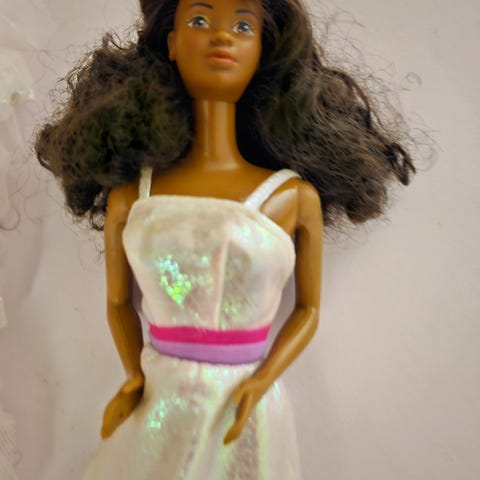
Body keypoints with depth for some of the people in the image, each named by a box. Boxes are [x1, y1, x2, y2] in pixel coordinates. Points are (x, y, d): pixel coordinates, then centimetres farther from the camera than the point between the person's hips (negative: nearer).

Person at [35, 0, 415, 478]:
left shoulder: (296, 195, -5)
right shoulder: (129, 193, -3)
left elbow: (308, 308, 4)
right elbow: (118, 302, 8)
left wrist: (261, 382, -9)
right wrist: (135, 376, -8)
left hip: (246, 407, 0)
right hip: (156, 405, 1)